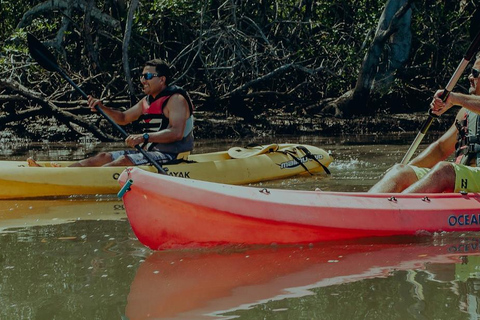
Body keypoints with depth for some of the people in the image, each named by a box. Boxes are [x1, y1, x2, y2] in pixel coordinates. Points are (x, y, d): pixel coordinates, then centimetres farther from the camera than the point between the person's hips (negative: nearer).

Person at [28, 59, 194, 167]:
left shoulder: (176, 99, -11)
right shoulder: (147, 101, 18)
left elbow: (176, 132, -26)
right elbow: (123, 118, 27)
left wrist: (145, 137, -36)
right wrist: (103, 108, 7)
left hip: (170, 156, -9)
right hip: (149, 151, 9)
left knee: (124, 160, -29)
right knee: (103, 157, -3)